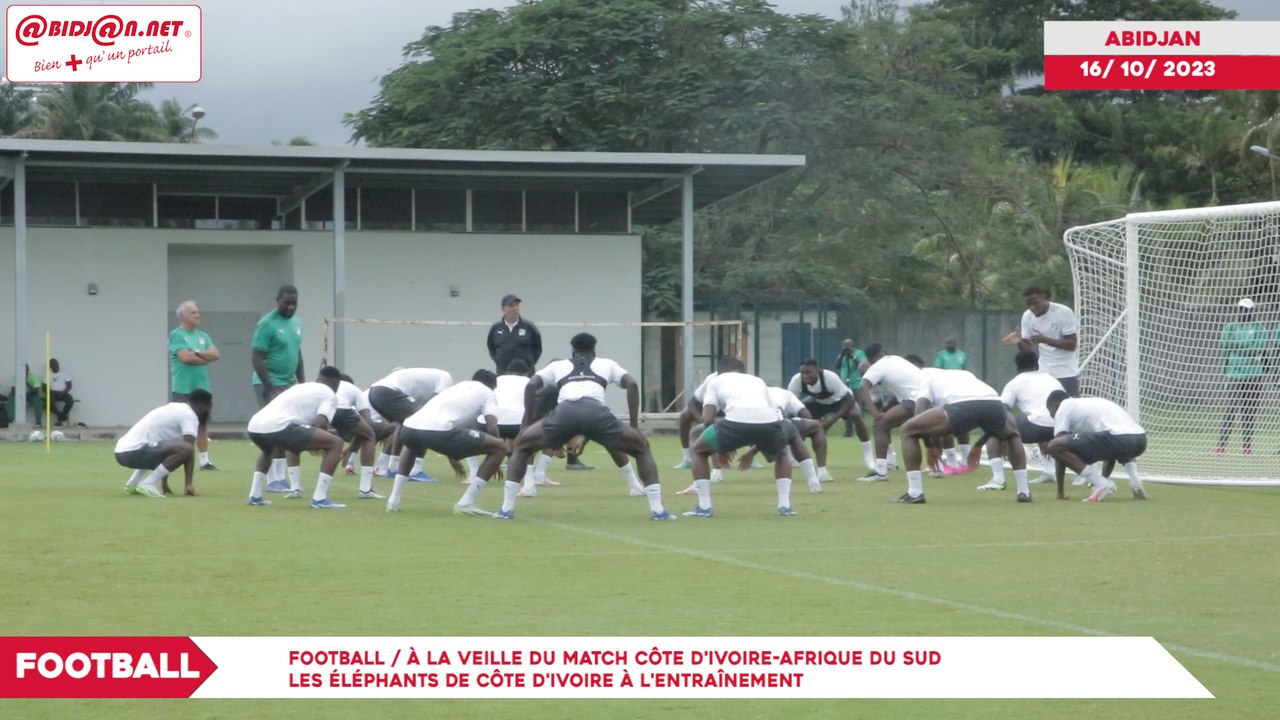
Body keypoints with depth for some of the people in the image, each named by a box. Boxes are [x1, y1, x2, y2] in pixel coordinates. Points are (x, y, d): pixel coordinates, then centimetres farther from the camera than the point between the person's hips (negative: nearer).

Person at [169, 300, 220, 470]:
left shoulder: (203, 336, 14)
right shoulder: (176, 335, -5)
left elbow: (215, 354, 2)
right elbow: (185, 357, -18)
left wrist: (197, 353, -10)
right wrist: (206, 357, -4)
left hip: (202, 389, 6)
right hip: (183, 390, -6)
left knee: (203, 425, 8)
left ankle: (204, 461, 12)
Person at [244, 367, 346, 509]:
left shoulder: (300, 387, 36)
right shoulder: (329, 394, 14)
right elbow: (320, 424, -3)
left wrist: (308, 443, 55)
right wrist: (321, 445, 17)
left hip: (255, 426, 8)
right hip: (277, 426, -8)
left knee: (269, 449, 45)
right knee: (335, 443, 1)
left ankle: (255, 496, 35)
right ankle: (319, 499, -6)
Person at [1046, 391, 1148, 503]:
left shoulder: (1063, 408, 15)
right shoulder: (1091, 403, 38)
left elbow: (1058, 447, 11)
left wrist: (1060, 491, 15)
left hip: (1117, 437, -8)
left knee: (1055, 447, -4)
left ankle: (1102, 485, -6)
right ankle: (1135, 480, 16)